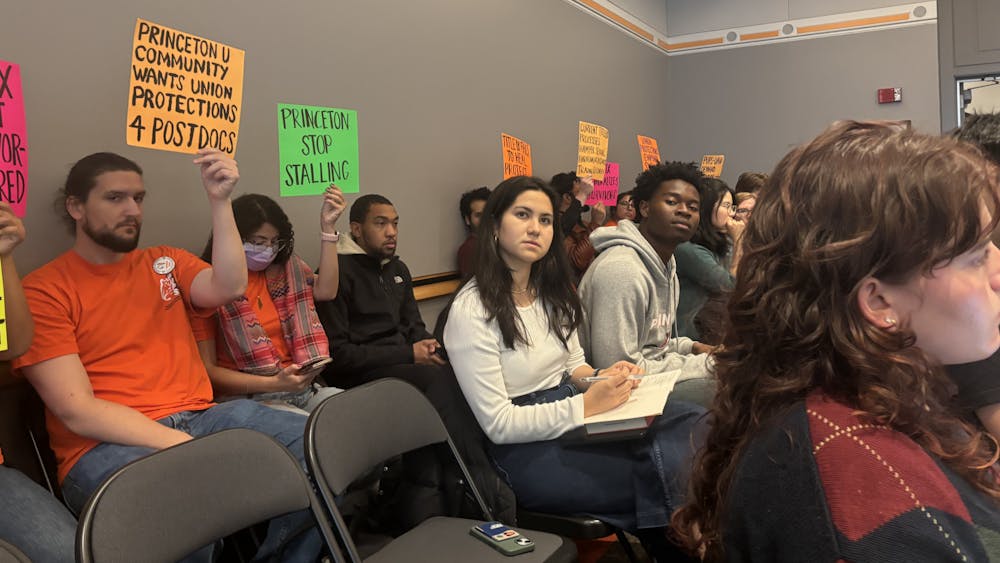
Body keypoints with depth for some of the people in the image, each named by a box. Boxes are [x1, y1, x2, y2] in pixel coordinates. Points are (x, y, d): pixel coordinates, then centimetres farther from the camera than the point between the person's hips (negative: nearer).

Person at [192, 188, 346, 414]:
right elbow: (208, 369, -7)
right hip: (246, 397, -6)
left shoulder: (281, 271, 14)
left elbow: (325, 291, -5)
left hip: (301, 387, 6)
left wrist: (328, 227, -8)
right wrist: (273, 383, -18)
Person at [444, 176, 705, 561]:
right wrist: (587, 404, -23)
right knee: (670, 471, -22)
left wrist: (602, 380, -7)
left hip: (571, 414, 7)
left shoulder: (551, 291, 7)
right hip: (525, 449, -7)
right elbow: (499, 425, -17)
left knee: (695, 424, -16)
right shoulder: (471, 311, -16)